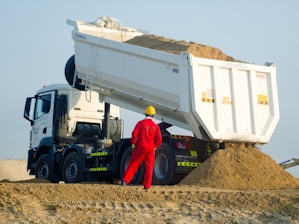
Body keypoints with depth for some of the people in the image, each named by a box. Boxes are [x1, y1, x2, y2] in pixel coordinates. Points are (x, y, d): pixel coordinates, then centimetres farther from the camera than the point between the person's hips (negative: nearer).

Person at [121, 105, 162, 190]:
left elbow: (134, 134, -11)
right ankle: (147, 186, 5)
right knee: (149, 167, 6)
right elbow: (159, 140, 1)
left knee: (133, 164, 6)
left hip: (140, 148, -1)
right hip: (150, 149, 1)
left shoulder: (140, 123, -4)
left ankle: (125, 180, -3)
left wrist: (133, 145, -1)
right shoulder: (156, 126, 2)